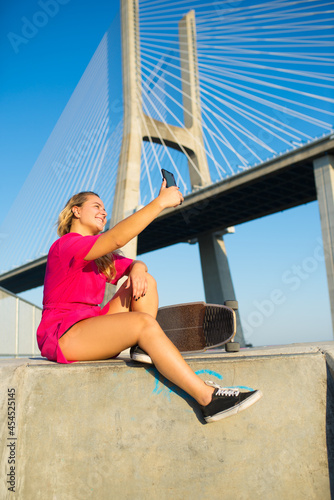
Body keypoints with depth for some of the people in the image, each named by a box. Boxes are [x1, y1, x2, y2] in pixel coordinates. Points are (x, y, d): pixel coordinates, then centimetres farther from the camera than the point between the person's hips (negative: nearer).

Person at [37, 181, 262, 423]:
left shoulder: (101, 256, 20)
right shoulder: (65, 245, -10)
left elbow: (135, 264, 13)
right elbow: (116, 238, -26)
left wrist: (137, 269, -13)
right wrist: (160, 202, -25)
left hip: (90, 326, 9)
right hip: (62, 336, -9)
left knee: (144, 280, -1)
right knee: (144, 323, -30)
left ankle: (144, 347, -18)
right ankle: (208, 399, -32)